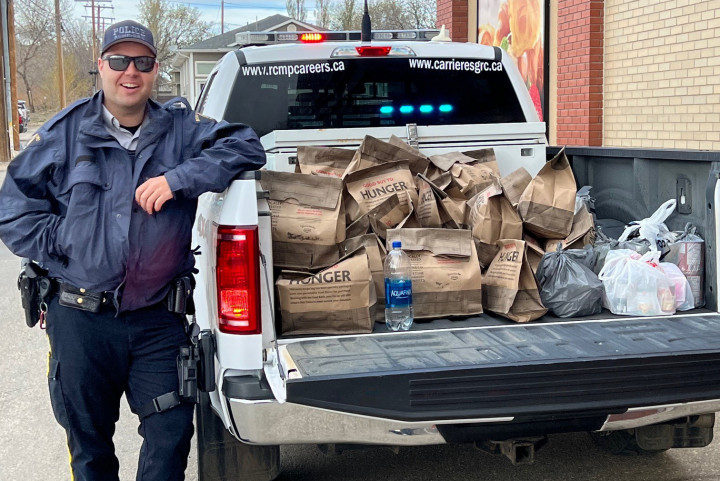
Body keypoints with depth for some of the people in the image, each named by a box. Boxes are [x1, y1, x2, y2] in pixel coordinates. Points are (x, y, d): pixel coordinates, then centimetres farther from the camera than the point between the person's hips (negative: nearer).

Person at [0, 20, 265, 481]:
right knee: (88, 442, 15)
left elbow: (246, 147, -8)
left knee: (171, 434, 4)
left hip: (159, 321, 0)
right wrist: (62, 245, -7)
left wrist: (179, 179, -19)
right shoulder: (65, 132, 2)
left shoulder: (182, 128, 2)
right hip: (80, 321, 0)